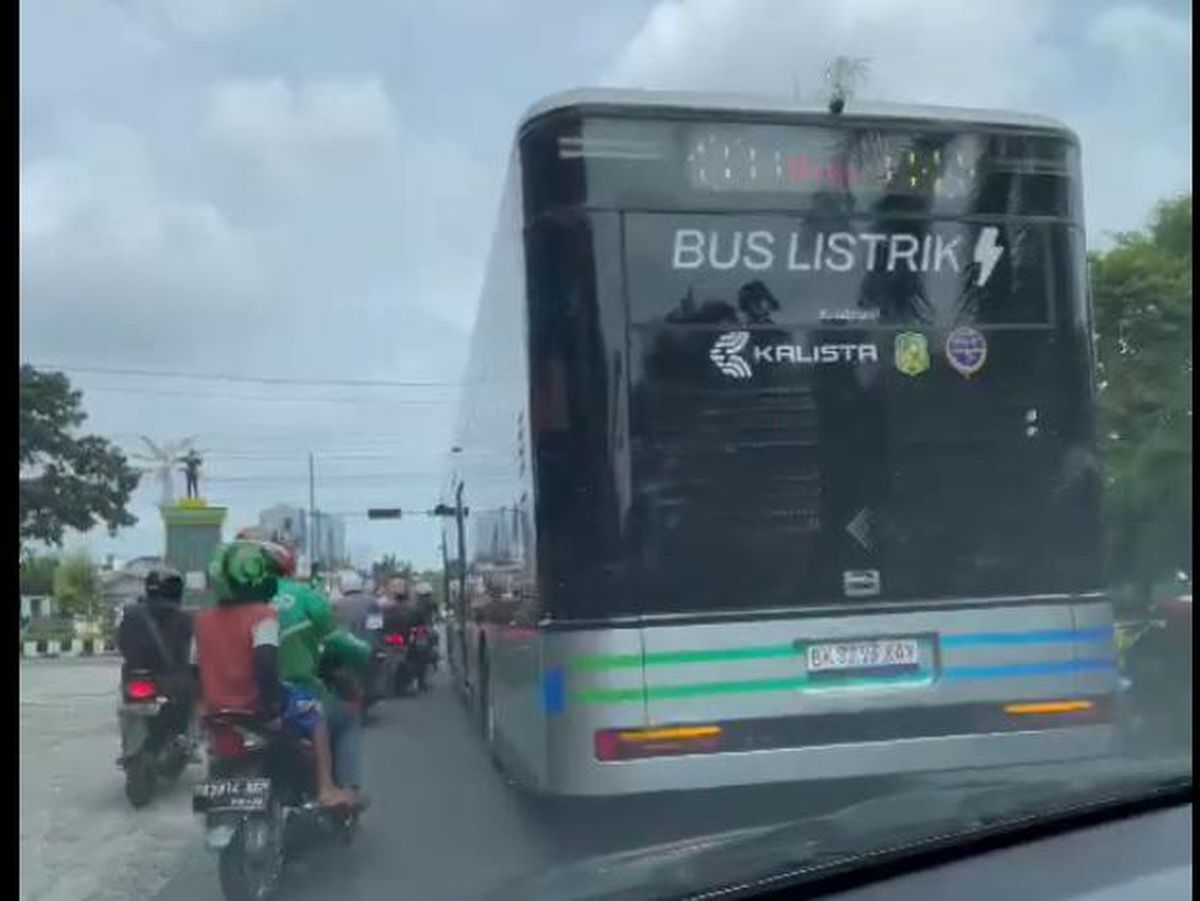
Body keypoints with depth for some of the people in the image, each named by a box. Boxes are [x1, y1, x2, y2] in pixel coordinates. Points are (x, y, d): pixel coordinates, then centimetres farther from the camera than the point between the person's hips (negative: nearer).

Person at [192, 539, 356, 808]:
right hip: (256, 707, -5)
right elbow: (266, 662, -27)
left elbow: (197, 668, 10)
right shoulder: (262, 614, -14)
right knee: (315, 714, 17)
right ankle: (326, 789, 7)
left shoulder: (203, 620, 5)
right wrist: (272, 704, -18)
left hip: (218, 712, 6)